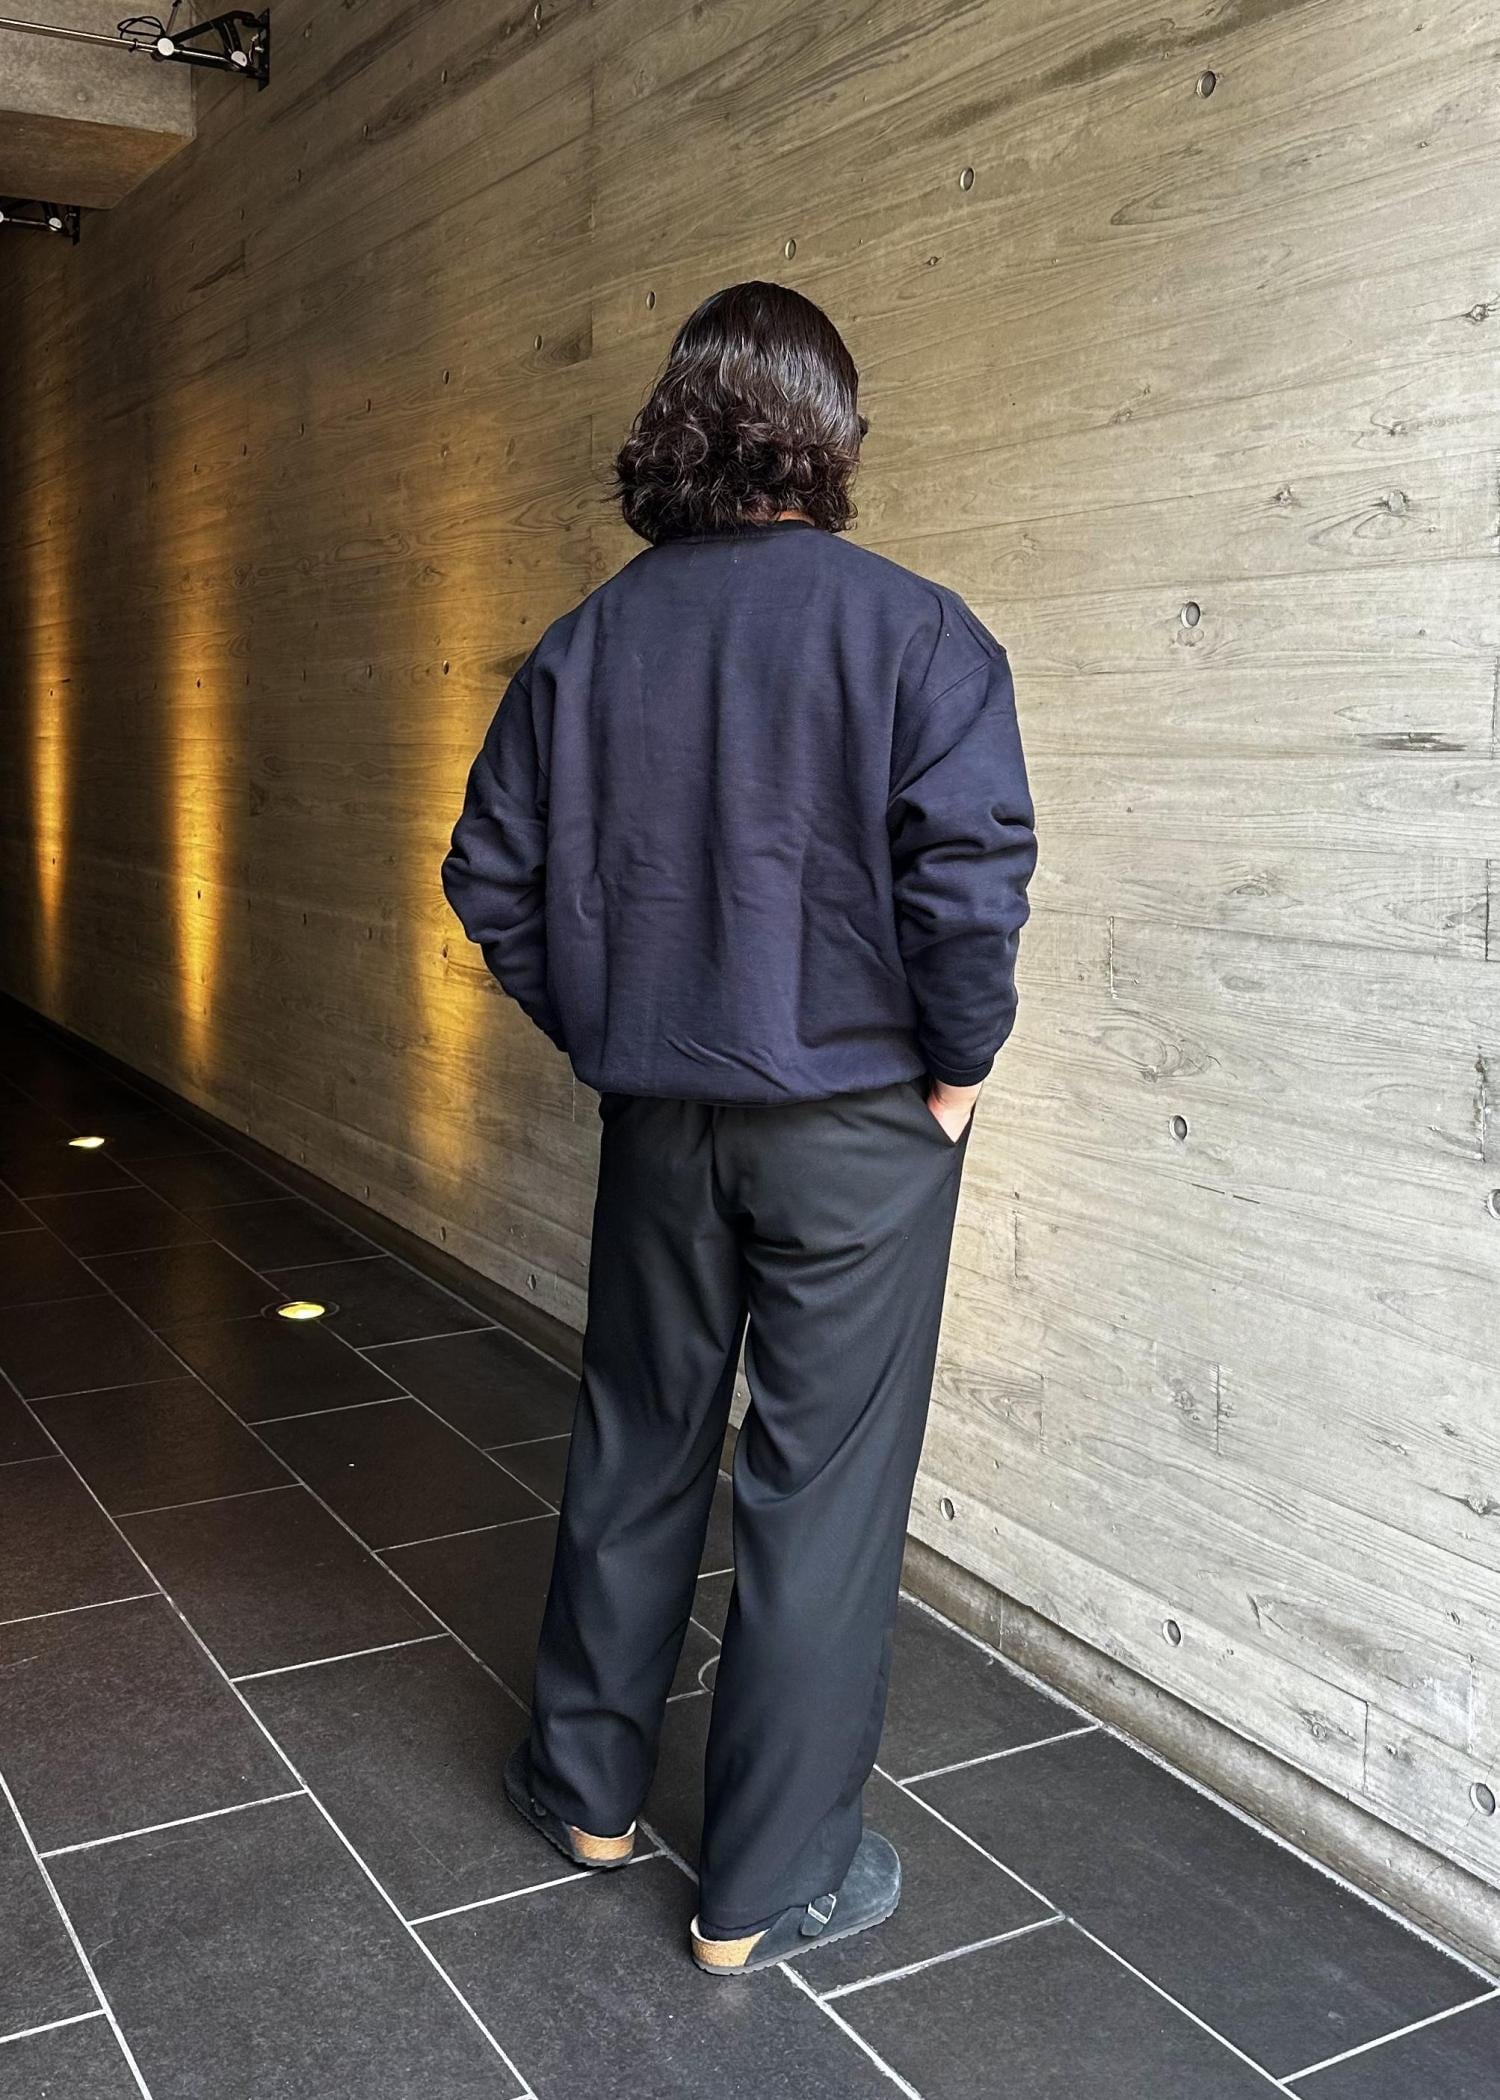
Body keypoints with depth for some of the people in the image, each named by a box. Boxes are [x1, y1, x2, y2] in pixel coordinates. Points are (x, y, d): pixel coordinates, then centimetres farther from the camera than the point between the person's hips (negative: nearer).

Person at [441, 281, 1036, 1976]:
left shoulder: (589, 640, 3)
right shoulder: (911, 631, -12)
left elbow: (491, 872, 3)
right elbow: (971, 871, -23)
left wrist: (597, 1028, 11)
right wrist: (958, 1060, -9)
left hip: (658, 1117, 5)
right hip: (856, 1120, -4)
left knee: (636, 1444, 20)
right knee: (823, 1489, 7)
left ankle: (588, 1786, 38)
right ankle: (767, 1887, 21)